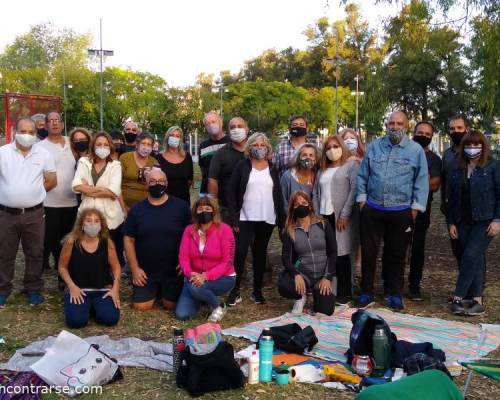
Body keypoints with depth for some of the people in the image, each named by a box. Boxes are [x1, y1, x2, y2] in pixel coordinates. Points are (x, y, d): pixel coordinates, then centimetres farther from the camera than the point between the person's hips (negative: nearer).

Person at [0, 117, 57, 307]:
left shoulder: (43, 154, 1)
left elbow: (51, 181, 5)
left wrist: (32, 193, 5)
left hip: (34, 214, 1)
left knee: (34, 254, 11)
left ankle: (33, 289, 24)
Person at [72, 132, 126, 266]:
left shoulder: (115, 165, 2)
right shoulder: (84, 162, 7)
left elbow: (115, 192, -13)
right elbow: (76, 185, -9)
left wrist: (89, 189, -9)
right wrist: (103, 189, -12)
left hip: (110, 217, -1)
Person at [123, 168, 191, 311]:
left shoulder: (180, 206, -6)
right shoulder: (137, 209, 0)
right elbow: (128, 239, 1)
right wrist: (134, 268, -5)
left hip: (173, 270, -1)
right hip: (145, 271, 1)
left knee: (171, 305, 2)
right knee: (141, 306, -3)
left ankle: (164, 293, 36)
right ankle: (154, 292, 30)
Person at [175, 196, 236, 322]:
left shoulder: (224, 230, -15)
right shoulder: (189, 230, -3)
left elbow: (227, 263, -18)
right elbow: (183, 257, -8)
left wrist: (206, 276, -30)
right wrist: (190, 274, -30)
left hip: (222, 278, -4)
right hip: (196, 277, 4)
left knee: (194, 287, -34)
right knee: (182, 314, -11)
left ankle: (218, 306, -5)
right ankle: (203, 298, 20)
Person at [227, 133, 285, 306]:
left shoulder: (272, 169, 8)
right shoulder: (242, 166, 0)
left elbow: (278, 195, 10)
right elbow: (232, 192, -3)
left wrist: (282, 219, 4)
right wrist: (234, 218, -10)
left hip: (267, 219, 3)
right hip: (245, 219, -2)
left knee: (260, 254, 10)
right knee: (240, 253, -8)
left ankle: (257, 291, 19)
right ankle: (235, 291, 4)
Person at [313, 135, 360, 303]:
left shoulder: (351, 165, 1)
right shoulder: (322, 170, 20)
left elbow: (354, 190, -9)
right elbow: (316, 194, 18)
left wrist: (344, 215, -15)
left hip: (341, 217, -5)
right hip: (324, 216, 5)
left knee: (341, 254, -1)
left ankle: (345, 293, 9)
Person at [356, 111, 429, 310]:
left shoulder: (416, 150, 0)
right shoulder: (374, 147, 6)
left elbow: (422, 181, -1)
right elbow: (362, 175, 10)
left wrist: (415, 208, -5)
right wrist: (362, 199, 4)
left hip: (401, 212, -1)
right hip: (373, 210, 2)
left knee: (396, 254, 9)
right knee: (368, 251, 5)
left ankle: (394, 294, 22)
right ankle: (366, 292, 18)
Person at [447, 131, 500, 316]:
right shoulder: (458, 170, 10)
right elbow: (452, 198, 13)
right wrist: (451, 222, 8)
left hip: (485, 221, -4)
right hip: (464, 222, 4)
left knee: (471, 256, -13)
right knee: (475, 260, 5)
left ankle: (458, 298, -9)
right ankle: (477, 300, 9)